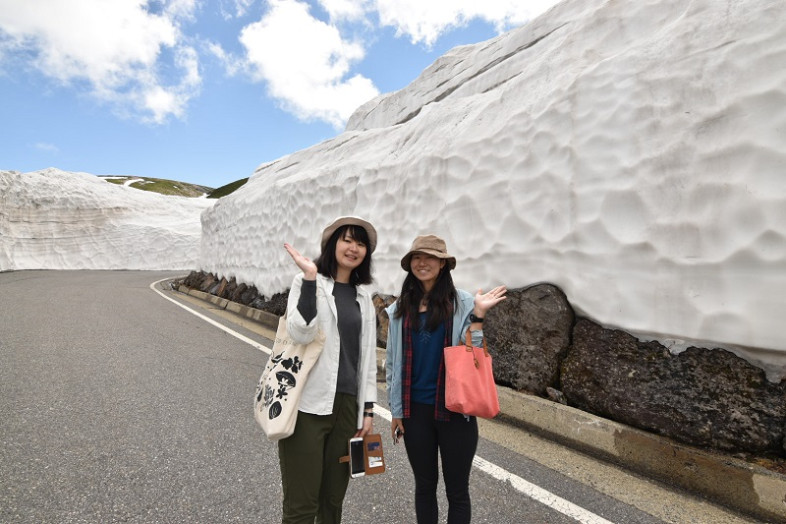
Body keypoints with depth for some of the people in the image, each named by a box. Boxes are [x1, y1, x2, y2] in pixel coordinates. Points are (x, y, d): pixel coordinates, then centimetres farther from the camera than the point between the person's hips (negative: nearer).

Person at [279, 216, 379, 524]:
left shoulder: (363, 295, 10)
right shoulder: (307, 282, -4)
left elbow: (367, 354, 11)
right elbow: (300, 333, -20)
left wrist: (368, 408, 9)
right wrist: (310, 277, -23)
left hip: (347, 404, 5)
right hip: (308, 404, -4)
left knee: (334, 499, 15)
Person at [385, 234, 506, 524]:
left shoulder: (462, 303, -6)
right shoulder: (400, 308, 1)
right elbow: (393, 362, 5)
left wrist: (478, 315, -17)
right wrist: (396, 410, 6)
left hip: (454, 408, -2)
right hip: (416, 409, 2)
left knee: (457, 490, 13)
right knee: (424, 485, 18)